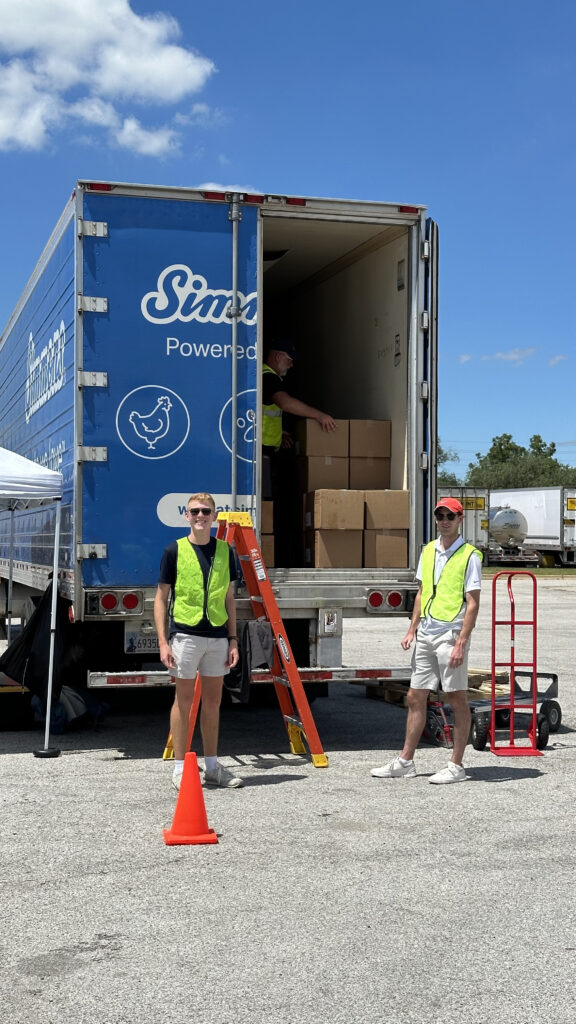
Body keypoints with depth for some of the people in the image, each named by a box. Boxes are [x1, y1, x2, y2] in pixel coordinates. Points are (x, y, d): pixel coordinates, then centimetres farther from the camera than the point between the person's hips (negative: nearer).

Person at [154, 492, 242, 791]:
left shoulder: (225, 550, 7)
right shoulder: (174, 550, -4)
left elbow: (229, 598, 12)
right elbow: (161, 598, -2)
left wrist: (233, 639, 6)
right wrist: (163, 642, -10)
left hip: (217, 637, 4)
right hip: (185, 635, -4)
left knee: (213, 701, 10)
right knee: (184, 700, 2)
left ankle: (212, 766, 20)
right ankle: (180, 768, 9)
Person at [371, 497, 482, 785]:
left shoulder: (469, 556, -8)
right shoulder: (428, 551, 13)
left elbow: (473, 603, -12)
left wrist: (461, 643, -19)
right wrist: (412, 630, 14)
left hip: (451, 634, -7)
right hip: (425, 634, 7)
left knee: (457, 699, 1)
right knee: (415, 697, 9)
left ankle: (456, 766, 7)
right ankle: (405, 761, 17)